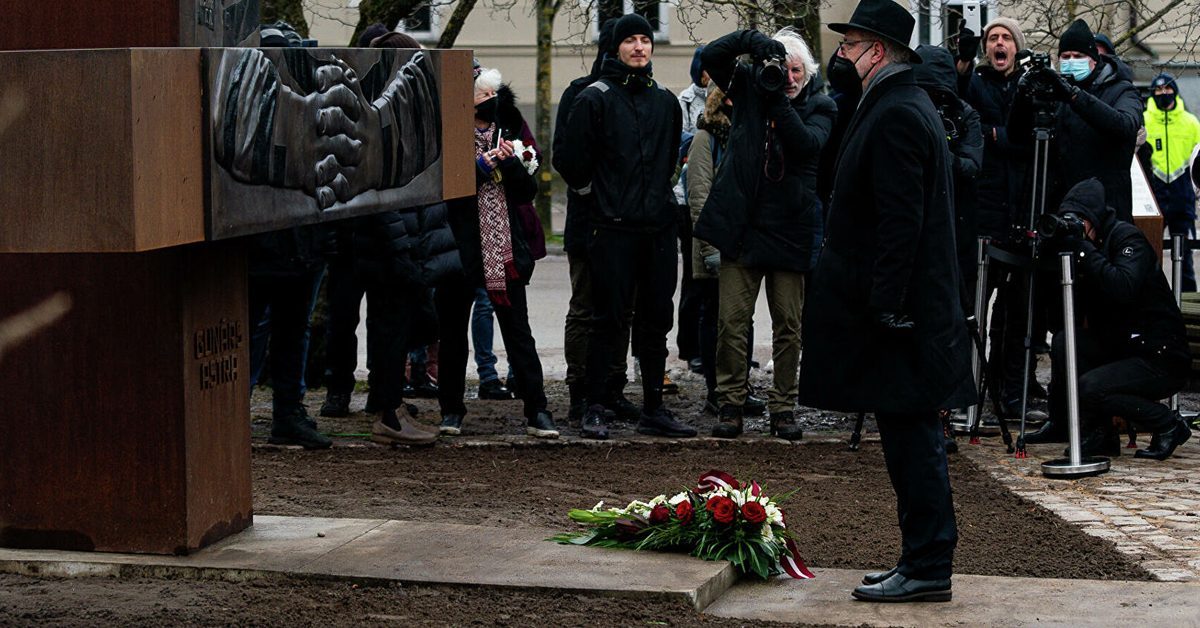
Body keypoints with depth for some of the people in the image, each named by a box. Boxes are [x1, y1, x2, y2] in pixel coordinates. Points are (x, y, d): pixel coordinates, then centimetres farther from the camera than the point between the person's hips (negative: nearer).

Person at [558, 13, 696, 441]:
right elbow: (574, 164, -3)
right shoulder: (595, 99, -4)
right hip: (613, 229, -5)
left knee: (656, 321, 7)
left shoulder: (665, 101, 13)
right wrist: (602, 193, 8)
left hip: (659, 227, 5)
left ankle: (653, 410, 14)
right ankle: (595, 409, 5)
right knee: (608, 321, -3)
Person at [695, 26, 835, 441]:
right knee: (731, 321, 0)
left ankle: (783, 408, 13)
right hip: (741, 226, 1)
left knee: (789, 325, 4)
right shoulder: (750, 88, 9)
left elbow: (809, 144, -15)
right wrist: (752, 41, -15)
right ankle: (730, 406, 7)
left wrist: (779, 102, -25)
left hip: (790, 230, -1)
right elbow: (711, 56, 1)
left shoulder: (820, 107, 4)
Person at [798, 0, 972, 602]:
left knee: (911, 439, -5)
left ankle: (927, 568, 0)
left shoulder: (895, 115, -16)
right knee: (911, 439, 14)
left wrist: (884, 305, -22)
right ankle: (923, 560, 20)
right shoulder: (903, 105, 16)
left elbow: (900, 220, -22)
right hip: (909, 305, 11)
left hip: (899, 310, -11)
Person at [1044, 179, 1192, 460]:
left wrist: (1083, 249, -26)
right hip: (1119, 350, 8)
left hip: (1161, 360, -8)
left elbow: (1124, 288, -32)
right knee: (1063, 341, -14)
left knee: (1090, 387, -26)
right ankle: (1100, 435, -3)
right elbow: (1072, 315, 2)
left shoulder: (1128, 238, -12)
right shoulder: (1088, 247, 9)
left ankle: (1169, 426, -4)